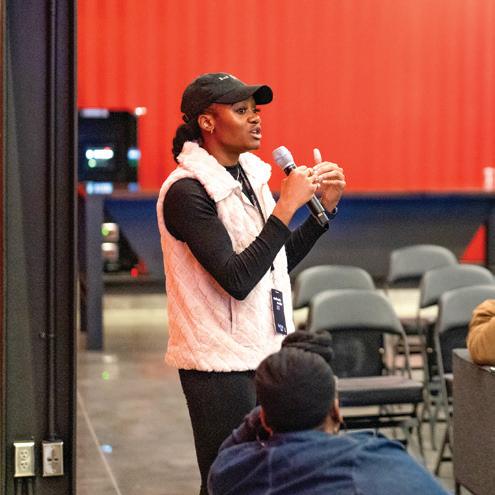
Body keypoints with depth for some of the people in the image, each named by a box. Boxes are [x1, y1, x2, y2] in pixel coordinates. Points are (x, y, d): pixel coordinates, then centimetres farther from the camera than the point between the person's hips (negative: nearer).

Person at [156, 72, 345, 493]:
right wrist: (286, 206, -23)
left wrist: (325, 206, 6)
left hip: (266, 354, 8)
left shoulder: (249, 174, 9)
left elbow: (282, 261, 17)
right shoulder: (186, 192, -16)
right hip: (221, 365, -8)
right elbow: (237, 280, -24)